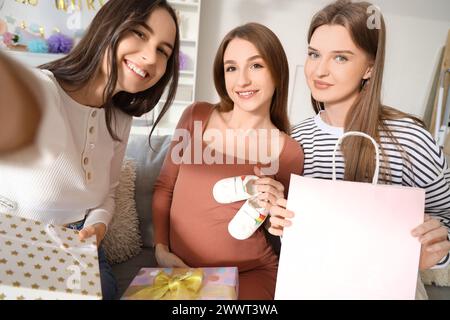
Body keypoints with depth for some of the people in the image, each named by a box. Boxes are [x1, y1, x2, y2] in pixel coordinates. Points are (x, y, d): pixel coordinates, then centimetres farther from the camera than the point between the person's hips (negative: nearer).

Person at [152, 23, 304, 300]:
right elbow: (164, 187, 6)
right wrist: (161, 249, -2)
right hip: (180, 270, 2)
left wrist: (273, 211, -14)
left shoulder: (290, 152, -8)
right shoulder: (196, 117, -4)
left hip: (250, 275, -1)